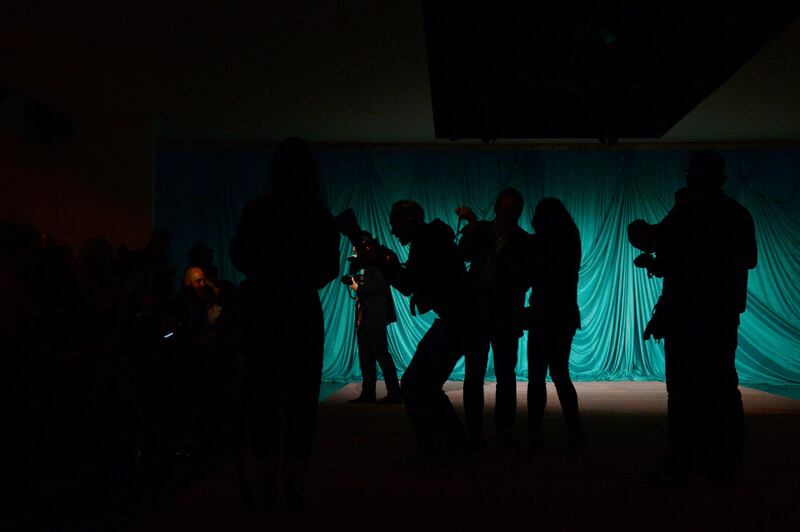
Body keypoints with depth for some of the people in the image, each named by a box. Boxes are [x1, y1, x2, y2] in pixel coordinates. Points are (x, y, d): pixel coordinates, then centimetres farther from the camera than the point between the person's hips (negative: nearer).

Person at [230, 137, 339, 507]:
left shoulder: (257, 211, -6)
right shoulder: (320, 215, -4)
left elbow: (238, 258, 3)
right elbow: (330, 268, 2)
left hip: (263, 311, 0)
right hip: (303, 313, 0)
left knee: (265, 398, 9)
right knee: (300, 399, 7)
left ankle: (269, 485, 10)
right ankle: (291, 484, 6)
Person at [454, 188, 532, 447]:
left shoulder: (525, 241, 1)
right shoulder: (481, 230, 5)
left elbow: (525, 279, -1)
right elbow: (464, 255, -11)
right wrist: (471, 225, -22)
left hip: (506, 315, -1)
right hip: (477, 311, 1)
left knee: (506, 374, 2)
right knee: (473, 373, 0)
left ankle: (505, 430, 11)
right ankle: (474, 431, 5)